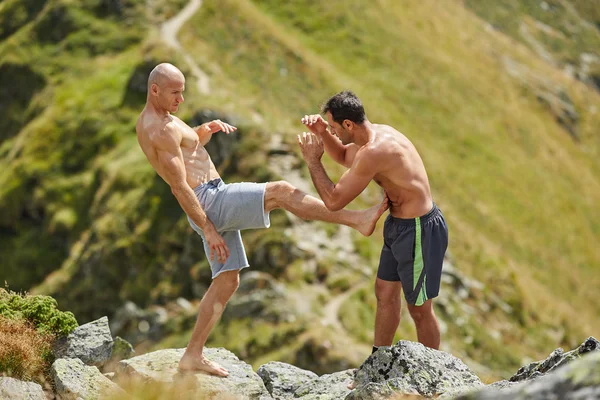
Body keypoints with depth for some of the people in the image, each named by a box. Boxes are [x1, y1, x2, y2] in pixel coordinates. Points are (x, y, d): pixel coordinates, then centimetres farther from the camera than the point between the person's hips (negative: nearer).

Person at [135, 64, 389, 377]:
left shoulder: (149, 122, 15)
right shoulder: (162, 131, -16)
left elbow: (191, 141, 30)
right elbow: (179, 188, -19)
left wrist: (210, 127, 8)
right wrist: (208, 231, -18)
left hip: (210, 209, 11)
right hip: (210, 201, -11)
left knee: (227, 282, 12)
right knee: (281, 191, -17)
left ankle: (192, 356, 13)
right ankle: (357, 220, -17)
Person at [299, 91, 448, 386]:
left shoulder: (374, 152, -28)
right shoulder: (377, 133, 2)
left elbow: (334, 201, -23)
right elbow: (343, 156, 25)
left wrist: (313, 160, -12)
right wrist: (322, 134, 5)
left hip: (419, 230, -10)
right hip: (400, 224, 10)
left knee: (419, 308, 4)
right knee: (385, 293, 19)